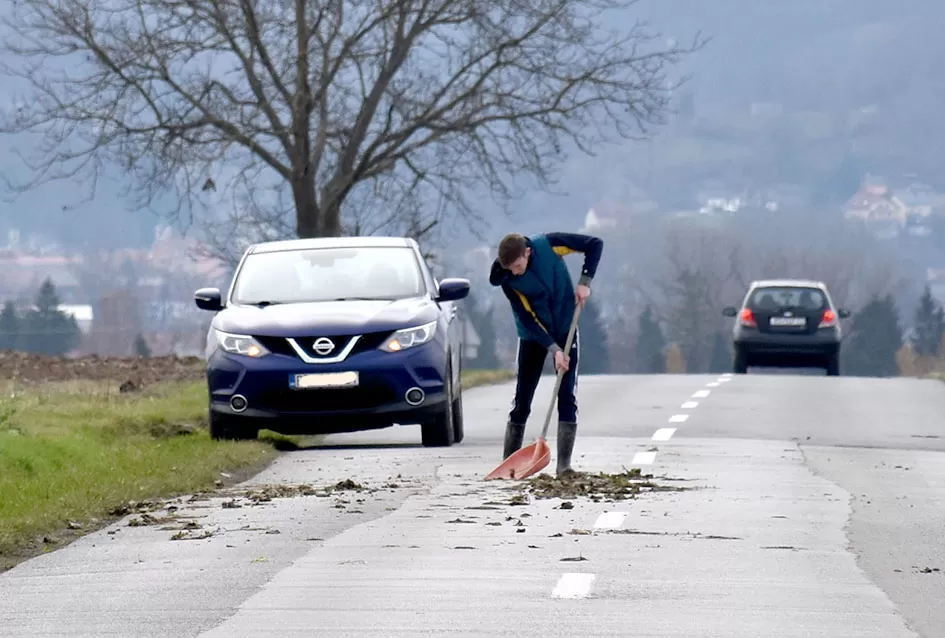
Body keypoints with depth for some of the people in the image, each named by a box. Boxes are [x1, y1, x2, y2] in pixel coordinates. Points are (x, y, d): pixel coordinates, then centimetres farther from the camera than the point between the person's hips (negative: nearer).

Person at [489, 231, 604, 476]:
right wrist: (554, 349, -28)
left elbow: (595, 244, -12)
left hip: (565, 330, 0)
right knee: (521, 400, 0)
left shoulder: (549, 245, -22)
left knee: (567, 398, -7)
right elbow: (527, 318, -21)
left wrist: (584, 281, -21)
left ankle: (564, 464, -9)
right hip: (533, 336, 0)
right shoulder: (507, 279, -21)